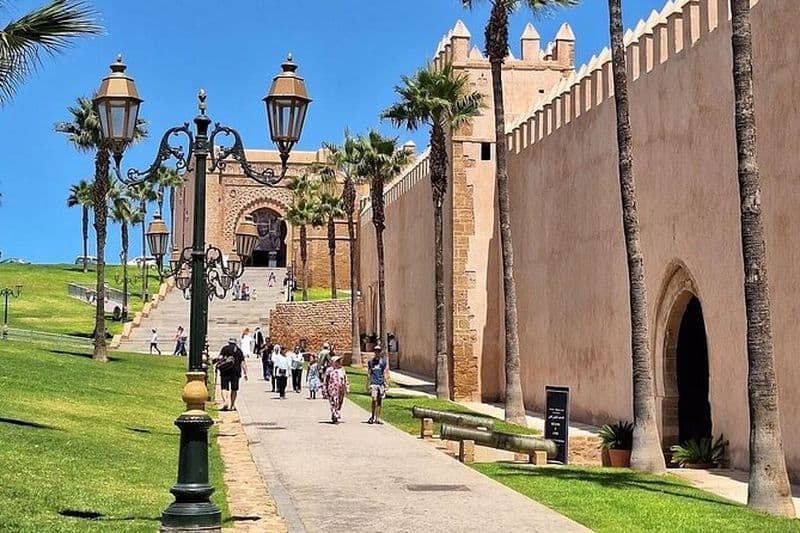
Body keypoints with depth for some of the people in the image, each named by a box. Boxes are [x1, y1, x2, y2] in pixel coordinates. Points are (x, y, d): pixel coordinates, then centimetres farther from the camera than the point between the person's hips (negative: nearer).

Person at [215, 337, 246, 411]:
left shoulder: (225, 348, 7)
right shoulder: (239, 350, 14)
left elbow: (220, 357, -8)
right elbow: (242, 363, 8)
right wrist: (245, 374, 8)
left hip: (225, 371, -2)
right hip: (236, 371, 2)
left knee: (224, 388, -3)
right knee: (234, 389, 12)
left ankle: (225, 402, -24)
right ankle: (232, 405, 12)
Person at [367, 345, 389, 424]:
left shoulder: (384, 362, 7)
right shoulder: (370, 362, 7)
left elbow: (384, 374, 7)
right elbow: (369, 374, 9)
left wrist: (385, 384, -1)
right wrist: (368, 384, 2)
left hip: (381, 384, 1)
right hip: (373, 383, -1)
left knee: (380, 401, 3)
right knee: (374, 399, -16)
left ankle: (377, 418, 11)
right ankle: (372, 417, -3)